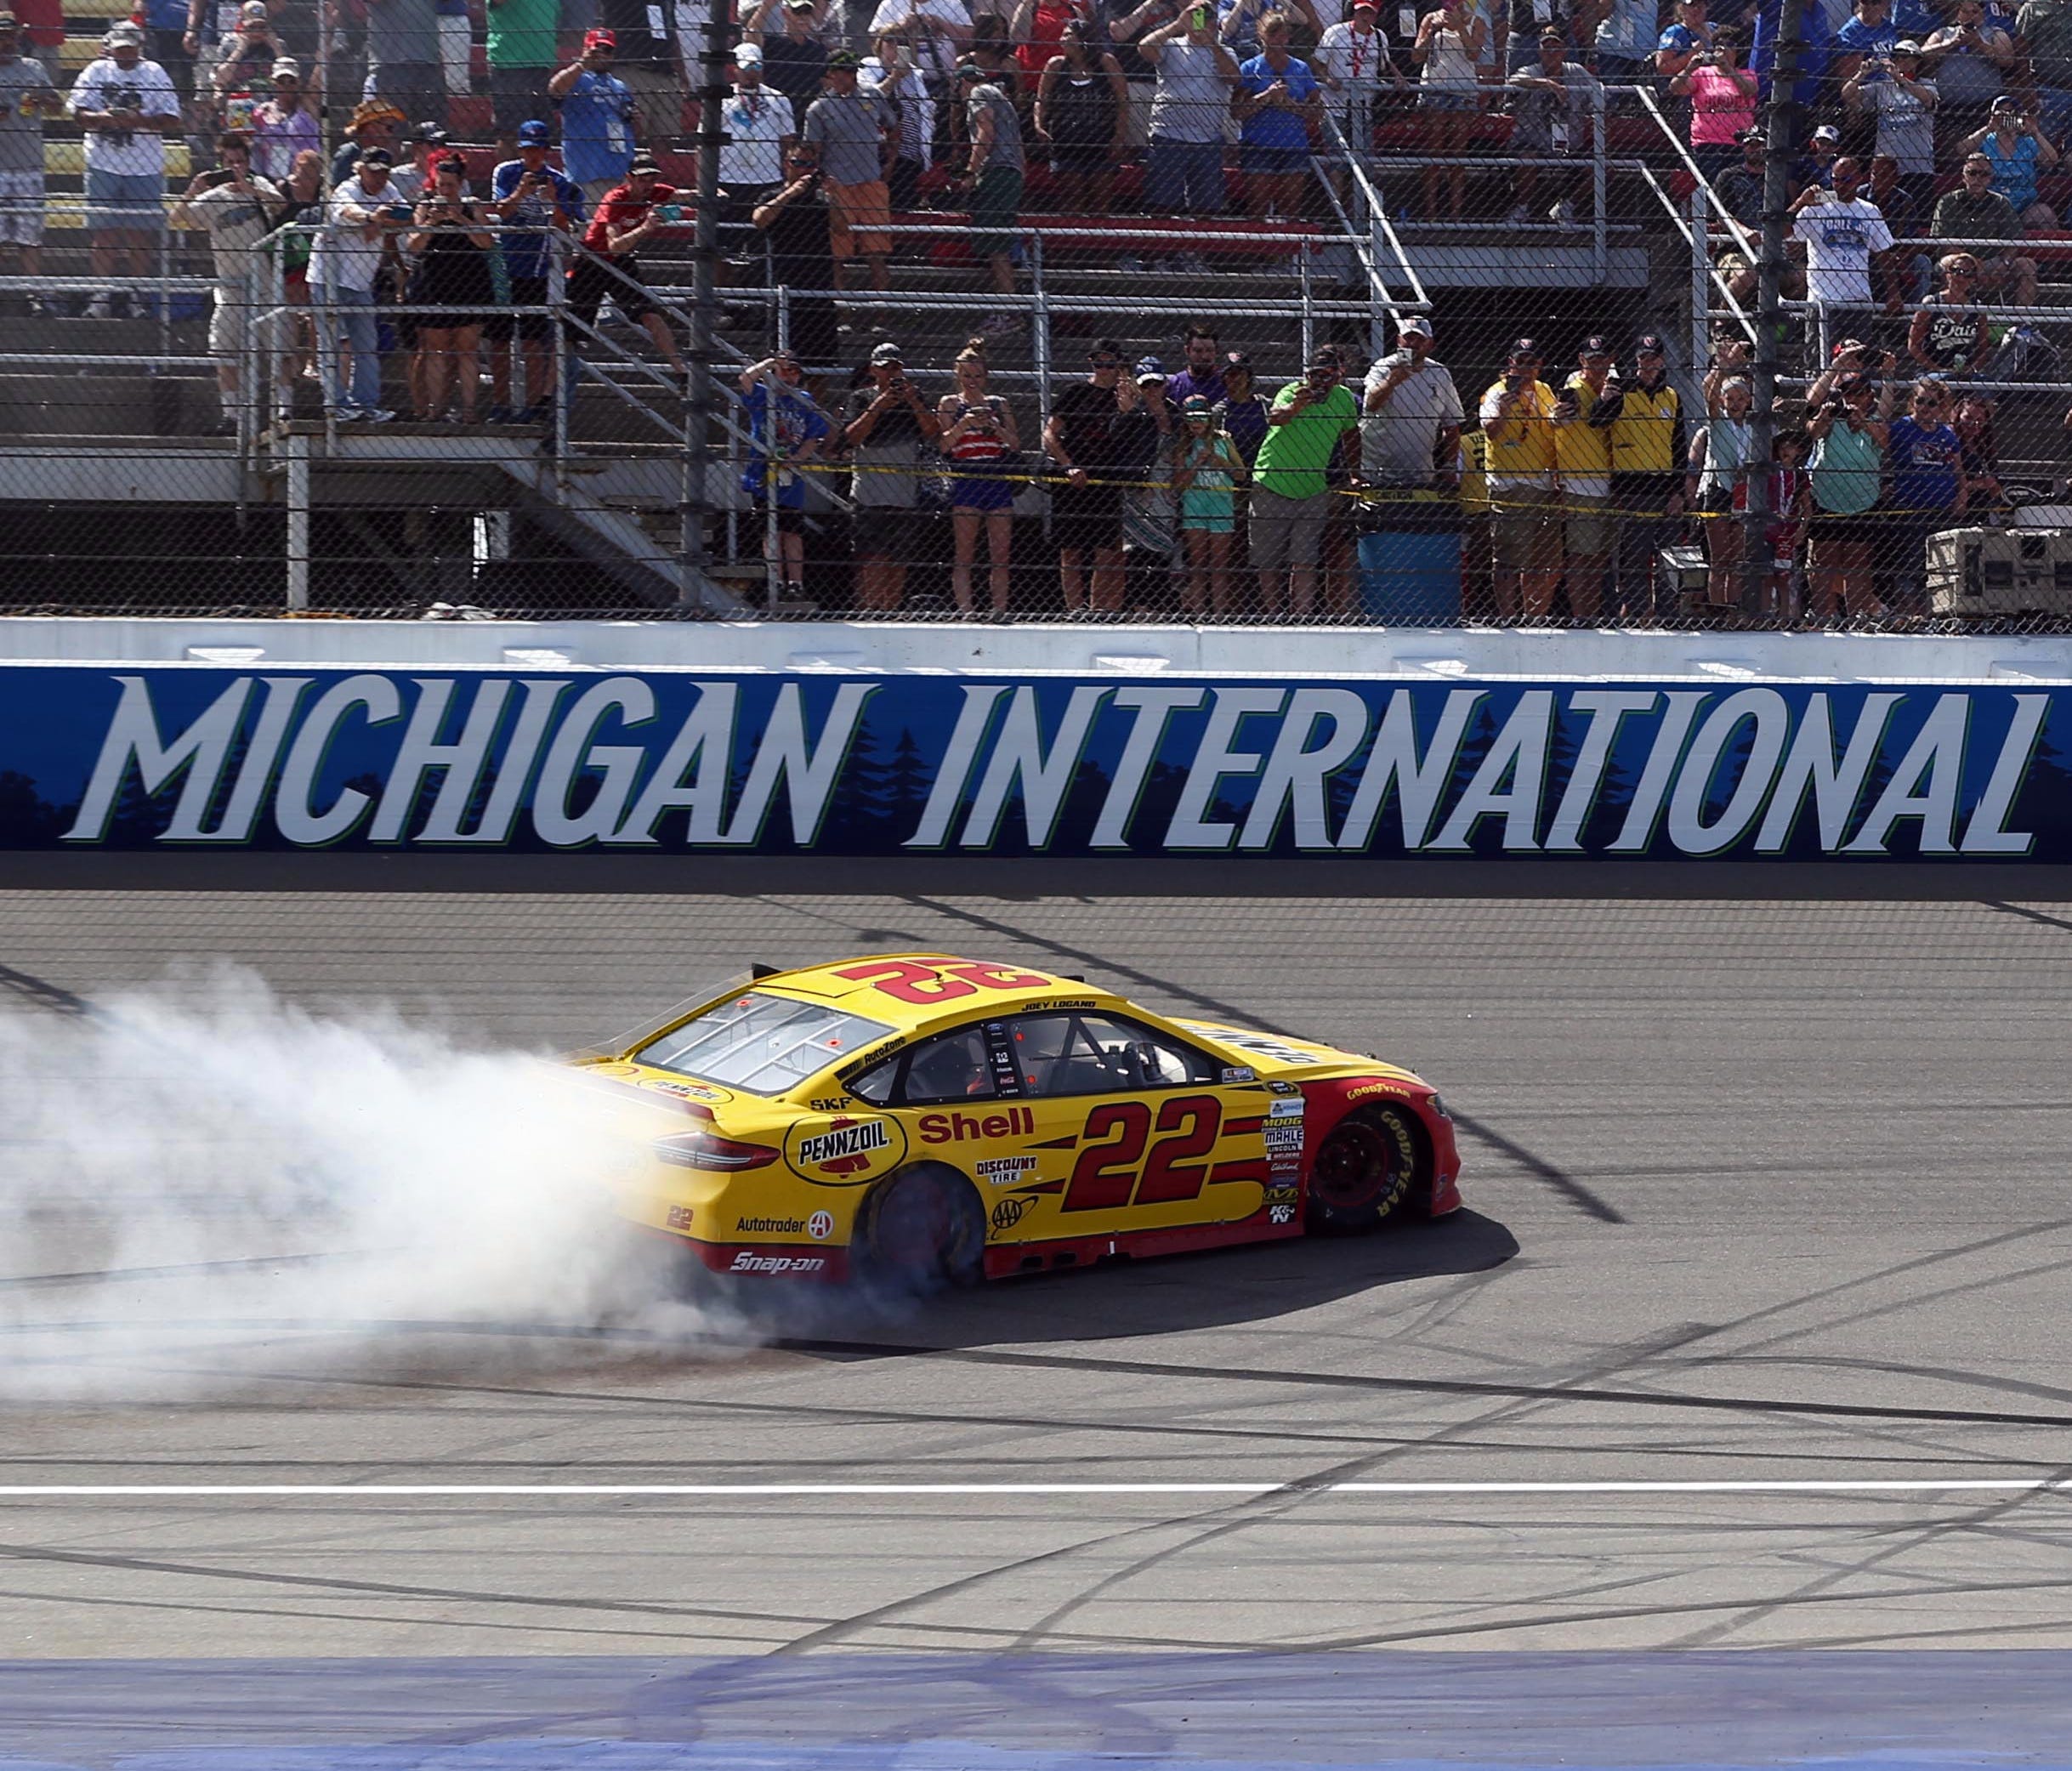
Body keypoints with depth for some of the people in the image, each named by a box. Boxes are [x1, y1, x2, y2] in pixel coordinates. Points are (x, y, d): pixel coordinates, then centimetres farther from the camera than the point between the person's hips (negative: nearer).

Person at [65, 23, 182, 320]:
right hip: (103, 165, 1)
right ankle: (104, 295, 3)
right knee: (103, 231, -1)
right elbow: (76, 111, 1)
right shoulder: (96, 72, 7)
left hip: (145, 169, -1)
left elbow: (172, 118, -2)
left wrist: (139, 120, -18)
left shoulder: (154, 74, 4)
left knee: (142, 233, -2)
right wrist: (103, 118, -18)